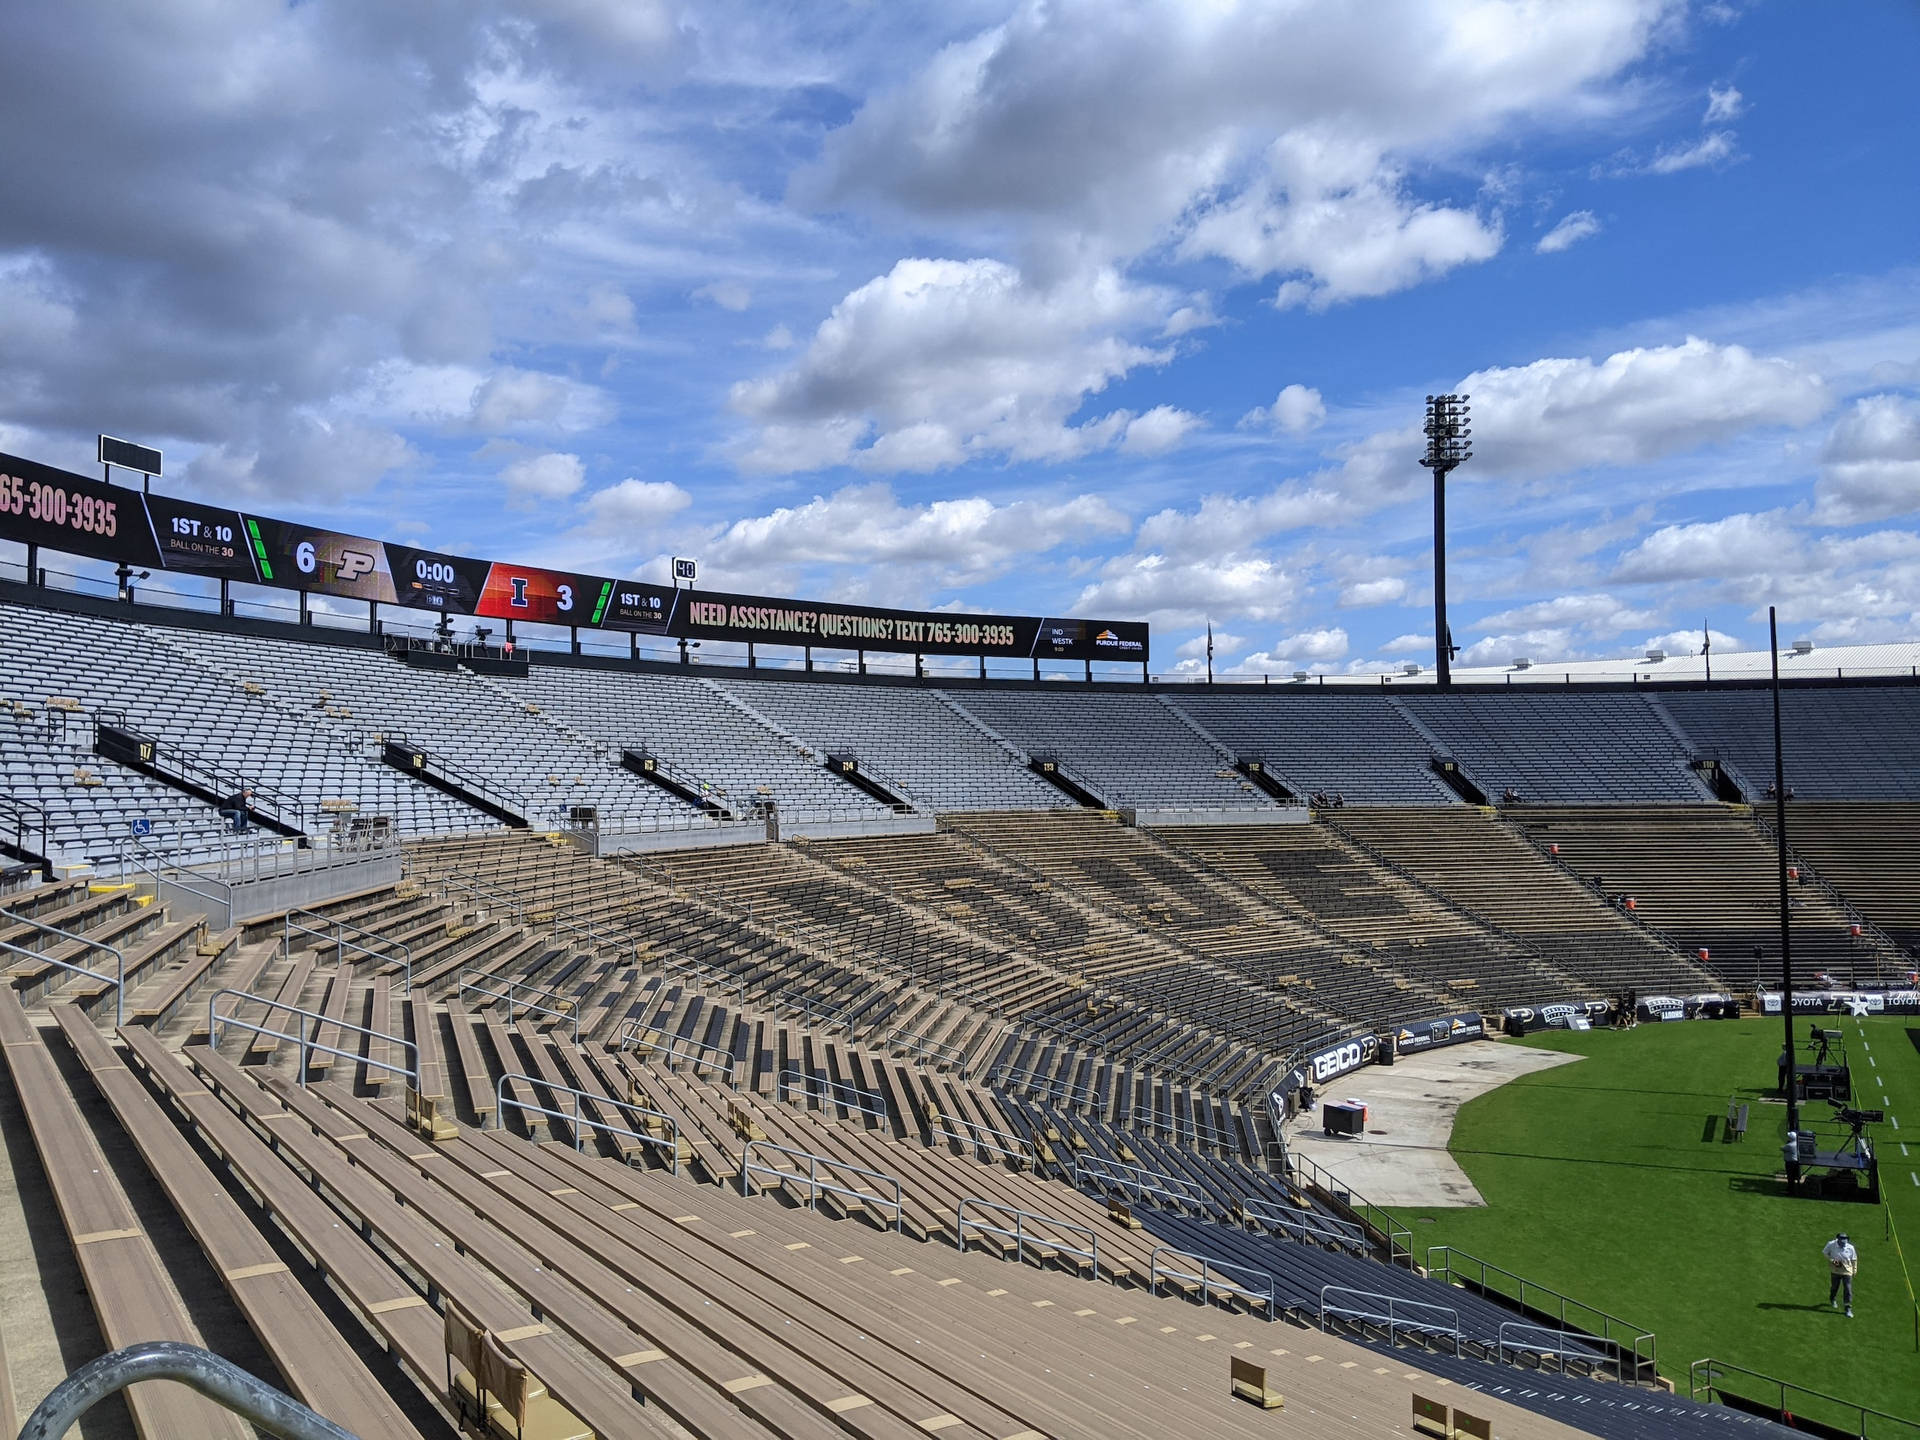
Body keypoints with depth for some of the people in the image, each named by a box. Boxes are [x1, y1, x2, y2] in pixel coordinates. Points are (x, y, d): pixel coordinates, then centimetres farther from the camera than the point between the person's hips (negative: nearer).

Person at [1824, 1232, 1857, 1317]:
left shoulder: (1850, 1248, -12)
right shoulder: (1831, 1245, -14)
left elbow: (1854, 1259, 4)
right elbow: (1825, 1253, 0)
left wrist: (1854, 1269, 8)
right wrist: (1832, 1260, -14)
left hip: (1847, 1271, -1)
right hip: (1835, 1271, 1)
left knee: (1848, 1290, -7)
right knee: (1834, 1287, 18)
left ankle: (1848, 1309, 2)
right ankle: (1832, 1300, 48)